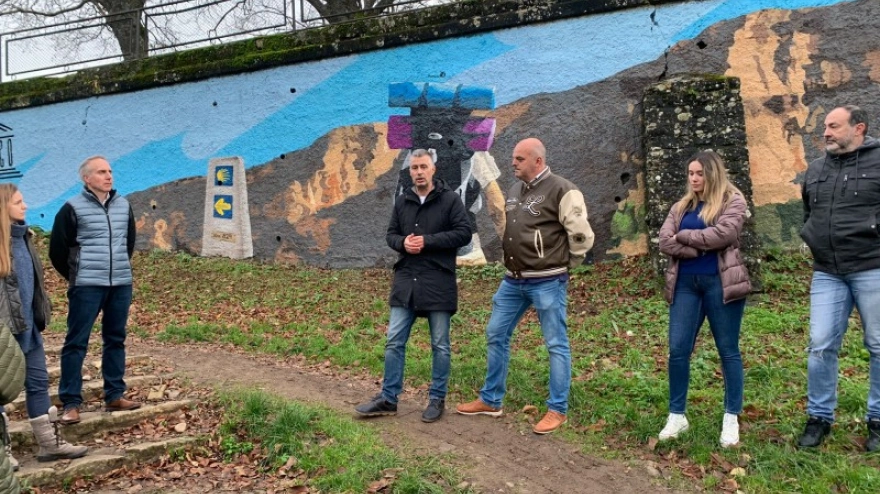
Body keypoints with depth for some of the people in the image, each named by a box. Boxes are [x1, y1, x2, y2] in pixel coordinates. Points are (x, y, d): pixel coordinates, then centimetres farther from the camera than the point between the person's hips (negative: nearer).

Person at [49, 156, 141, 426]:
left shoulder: (124, 205, 9)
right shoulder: (72, 208, -5)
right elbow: (57, 250, 0)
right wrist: (76, 276, 8)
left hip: (121, 285, 5)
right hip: (86, 287, -5)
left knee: (115, 340, 11)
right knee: (76, 343, -1)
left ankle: (115, 396, 21)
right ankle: (71, 403, 5)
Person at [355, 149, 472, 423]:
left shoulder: (450, 199, -4)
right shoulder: (402, 201, 10)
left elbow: (464, 233, -10)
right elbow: (391, 234, 15)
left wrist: (427, 241, -17)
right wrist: (402, 243, -9)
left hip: (438, 283, -4)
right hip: (405, 281, 4)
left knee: (440, 345, 7)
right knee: (394, 342, 6)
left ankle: (437, 399, 20)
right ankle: (388, 398, 16)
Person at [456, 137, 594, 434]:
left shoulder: (562, 191, -13)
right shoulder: (515, 191, 12)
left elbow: (581, 235, -13)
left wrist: (563, 265, -1)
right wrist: (514, 261, 16)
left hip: (547, 283, -8)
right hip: (513, 280, 8)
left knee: (556, 344, 2)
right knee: (496, 335, 12)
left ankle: (558, 410, 12)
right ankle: (490, 401, 25)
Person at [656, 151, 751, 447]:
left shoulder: (732, 200, 2)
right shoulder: (681, 206, 16)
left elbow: (724, 234, -16)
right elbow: (665, 242, 2)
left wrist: (683, 236, -7)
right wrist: (702, 246, -11)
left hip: (720, 282, -4)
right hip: (685, 283, 4)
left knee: (728, 350, 5)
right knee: (678, 350, 2)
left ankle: (731, 419, 16)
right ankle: (677, 416, 15)